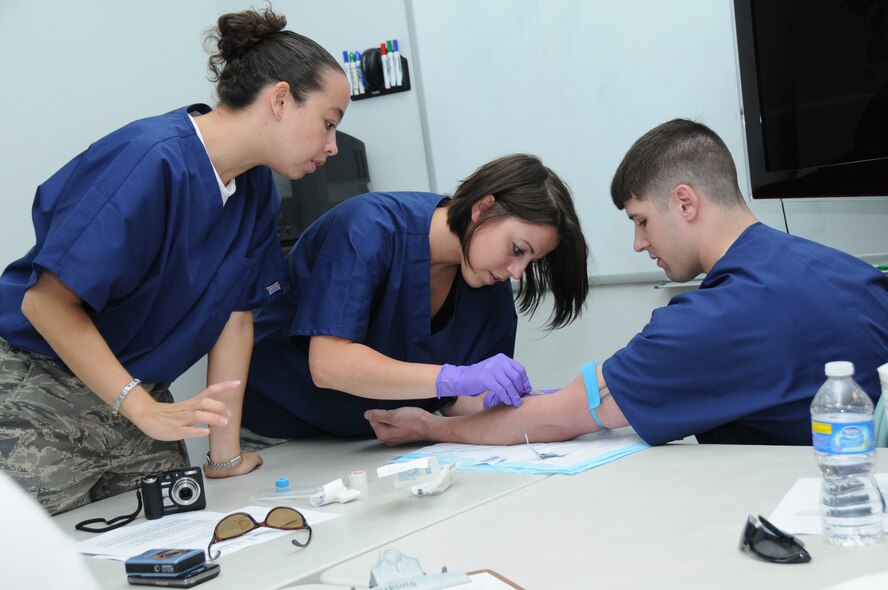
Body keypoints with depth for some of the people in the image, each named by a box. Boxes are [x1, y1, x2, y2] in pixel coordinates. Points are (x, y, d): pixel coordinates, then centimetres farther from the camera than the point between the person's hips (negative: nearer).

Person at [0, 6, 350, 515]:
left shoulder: (256, 190, 2)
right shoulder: (153, 163, -26)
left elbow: (236, 316, 2)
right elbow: (47, 302, -27)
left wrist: (227, 457, 0)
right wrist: (147, 411, -31)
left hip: (139, 393, 8)